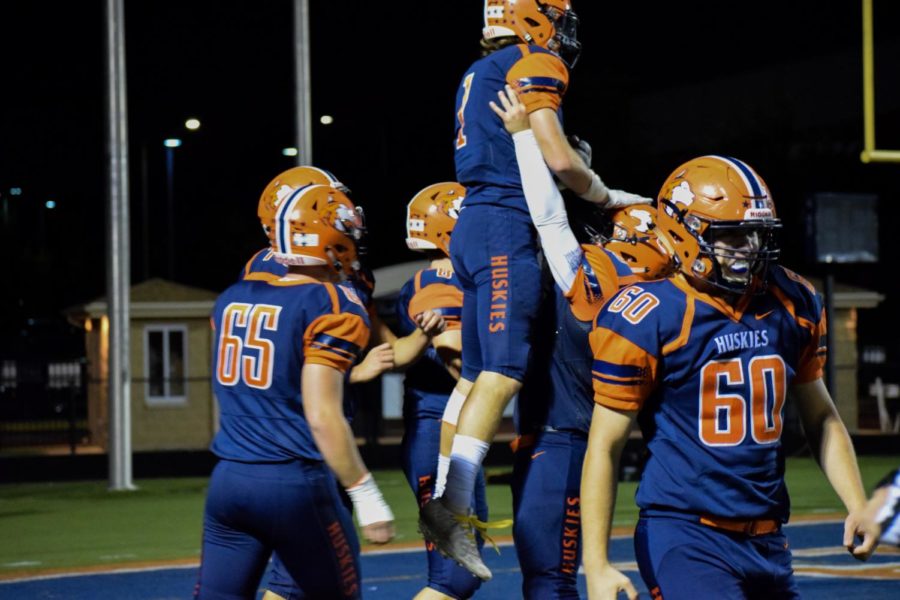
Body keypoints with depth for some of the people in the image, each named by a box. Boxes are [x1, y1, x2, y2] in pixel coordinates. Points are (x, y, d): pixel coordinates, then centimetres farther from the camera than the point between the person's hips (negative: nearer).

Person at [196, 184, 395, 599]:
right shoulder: (332, 306, -9)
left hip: (227, 481, 5)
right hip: (295, 485, -5)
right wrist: (366, 495, -11)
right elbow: (322, 417, -15)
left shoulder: (231, 300, 11)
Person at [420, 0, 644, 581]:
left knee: (476, 374, 10)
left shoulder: (481, 74, 23)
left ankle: (439, 503, 8)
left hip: (475, 226, 9)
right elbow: (557, 158, -12)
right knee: (503, 372, -14)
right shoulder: (535, 65, -5)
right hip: (506, 227, -9)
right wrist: (606, 195, 4)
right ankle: (454, 508, -21)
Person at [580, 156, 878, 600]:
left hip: (768, 542, 7)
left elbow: (820, 417, 20)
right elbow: (604, 447, -9)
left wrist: (858, 506, 7)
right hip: (686, 536, -7)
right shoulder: (649, 319, -11)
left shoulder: (793, 306, 6)